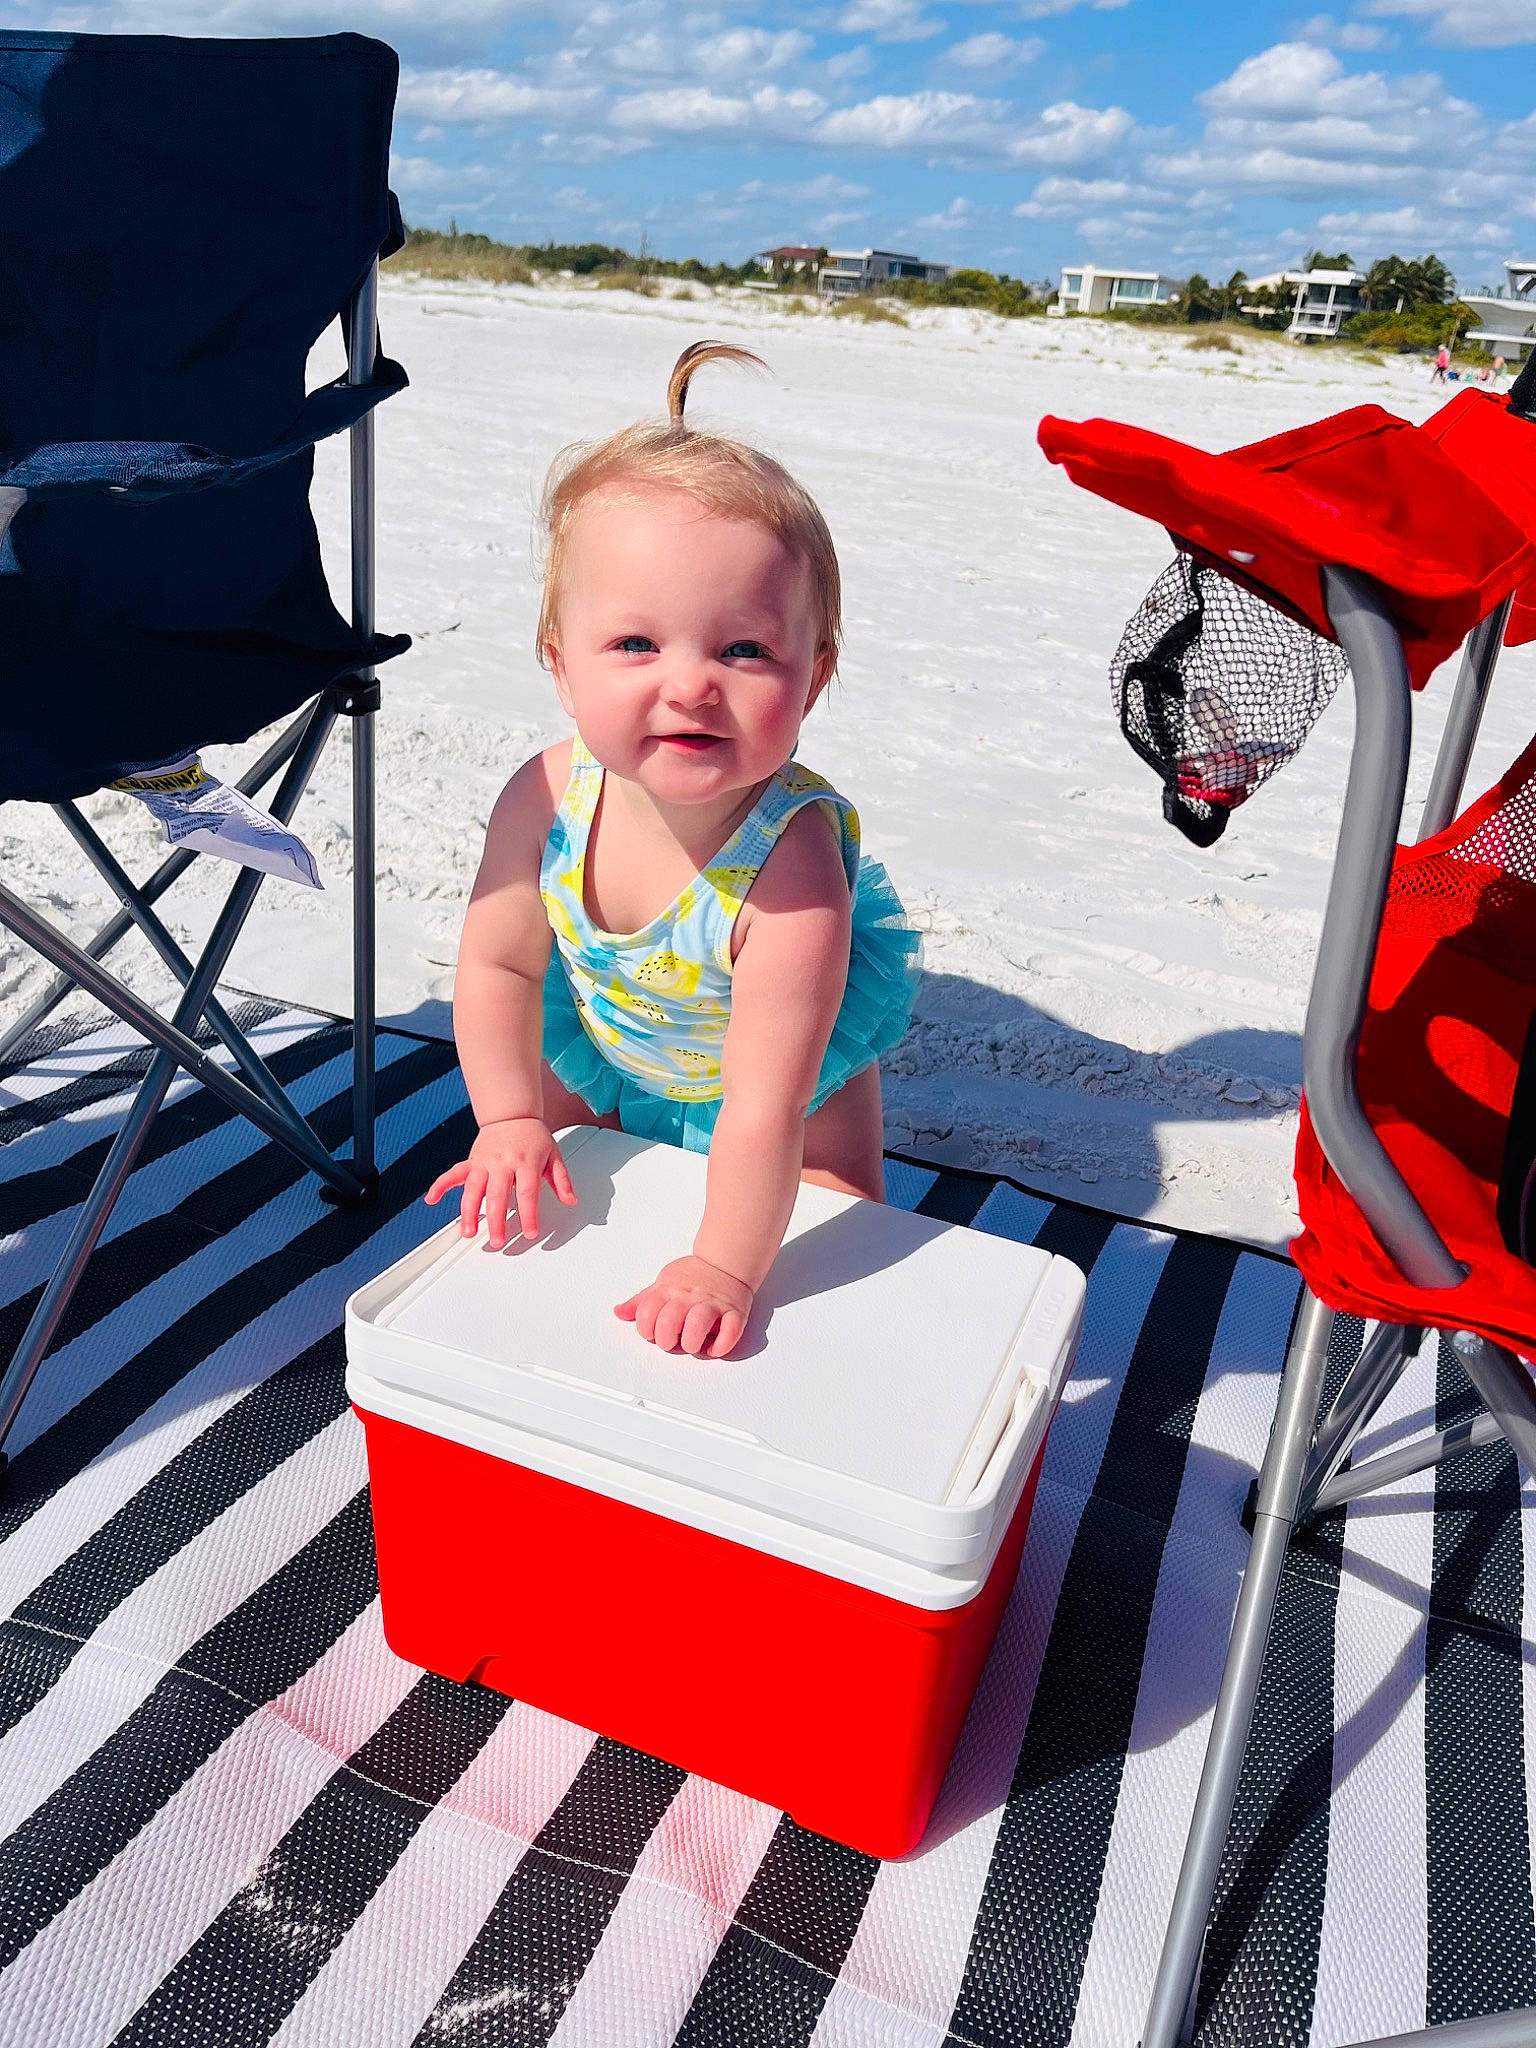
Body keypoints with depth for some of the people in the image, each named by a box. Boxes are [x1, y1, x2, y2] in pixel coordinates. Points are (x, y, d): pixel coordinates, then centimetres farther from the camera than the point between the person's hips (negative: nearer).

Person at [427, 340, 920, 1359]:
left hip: (791, 1050, -3)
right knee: (550, 1188, 21)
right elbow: (499, 965, -15)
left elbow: (765, 1106, -42)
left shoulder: (793, 859, -44)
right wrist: (510, 1121, -15)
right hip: (608, 1037, 4)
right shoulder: (549, 800, -32)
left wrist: (725, 1268, -40)